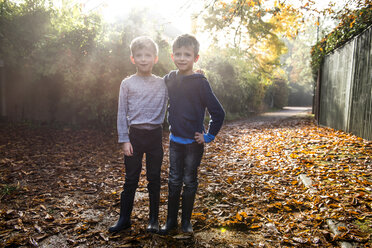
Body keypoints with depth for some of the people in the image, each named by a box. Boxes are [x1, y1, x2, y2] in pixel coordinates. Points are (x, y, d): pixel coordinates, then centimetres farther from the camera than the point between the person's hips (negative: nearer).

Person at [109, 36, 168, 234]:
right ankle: (124, 219, 23)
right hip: (135, 134, -1)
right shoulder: (127, 84, 1)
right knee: (130, 179, 8)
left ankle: (154, 219, 24)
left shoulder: (163, 83, 3)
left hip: (155, 135, 1)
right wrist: (124, 140, -4)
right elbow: (122, 113, 1)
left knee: (154, 179, 10)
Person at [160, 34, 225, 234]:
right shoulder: (169, 79, 0)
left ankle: (186, 221, 28)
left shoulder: (200, 82, -15)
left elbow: (218, 113, -13)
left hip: (193, 142, -4)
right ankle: (171, 220, 27)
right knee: (174, 181, 13)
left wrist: (209, 136, -10)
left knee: (189, 182, 11)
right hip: (175, 140, 4)